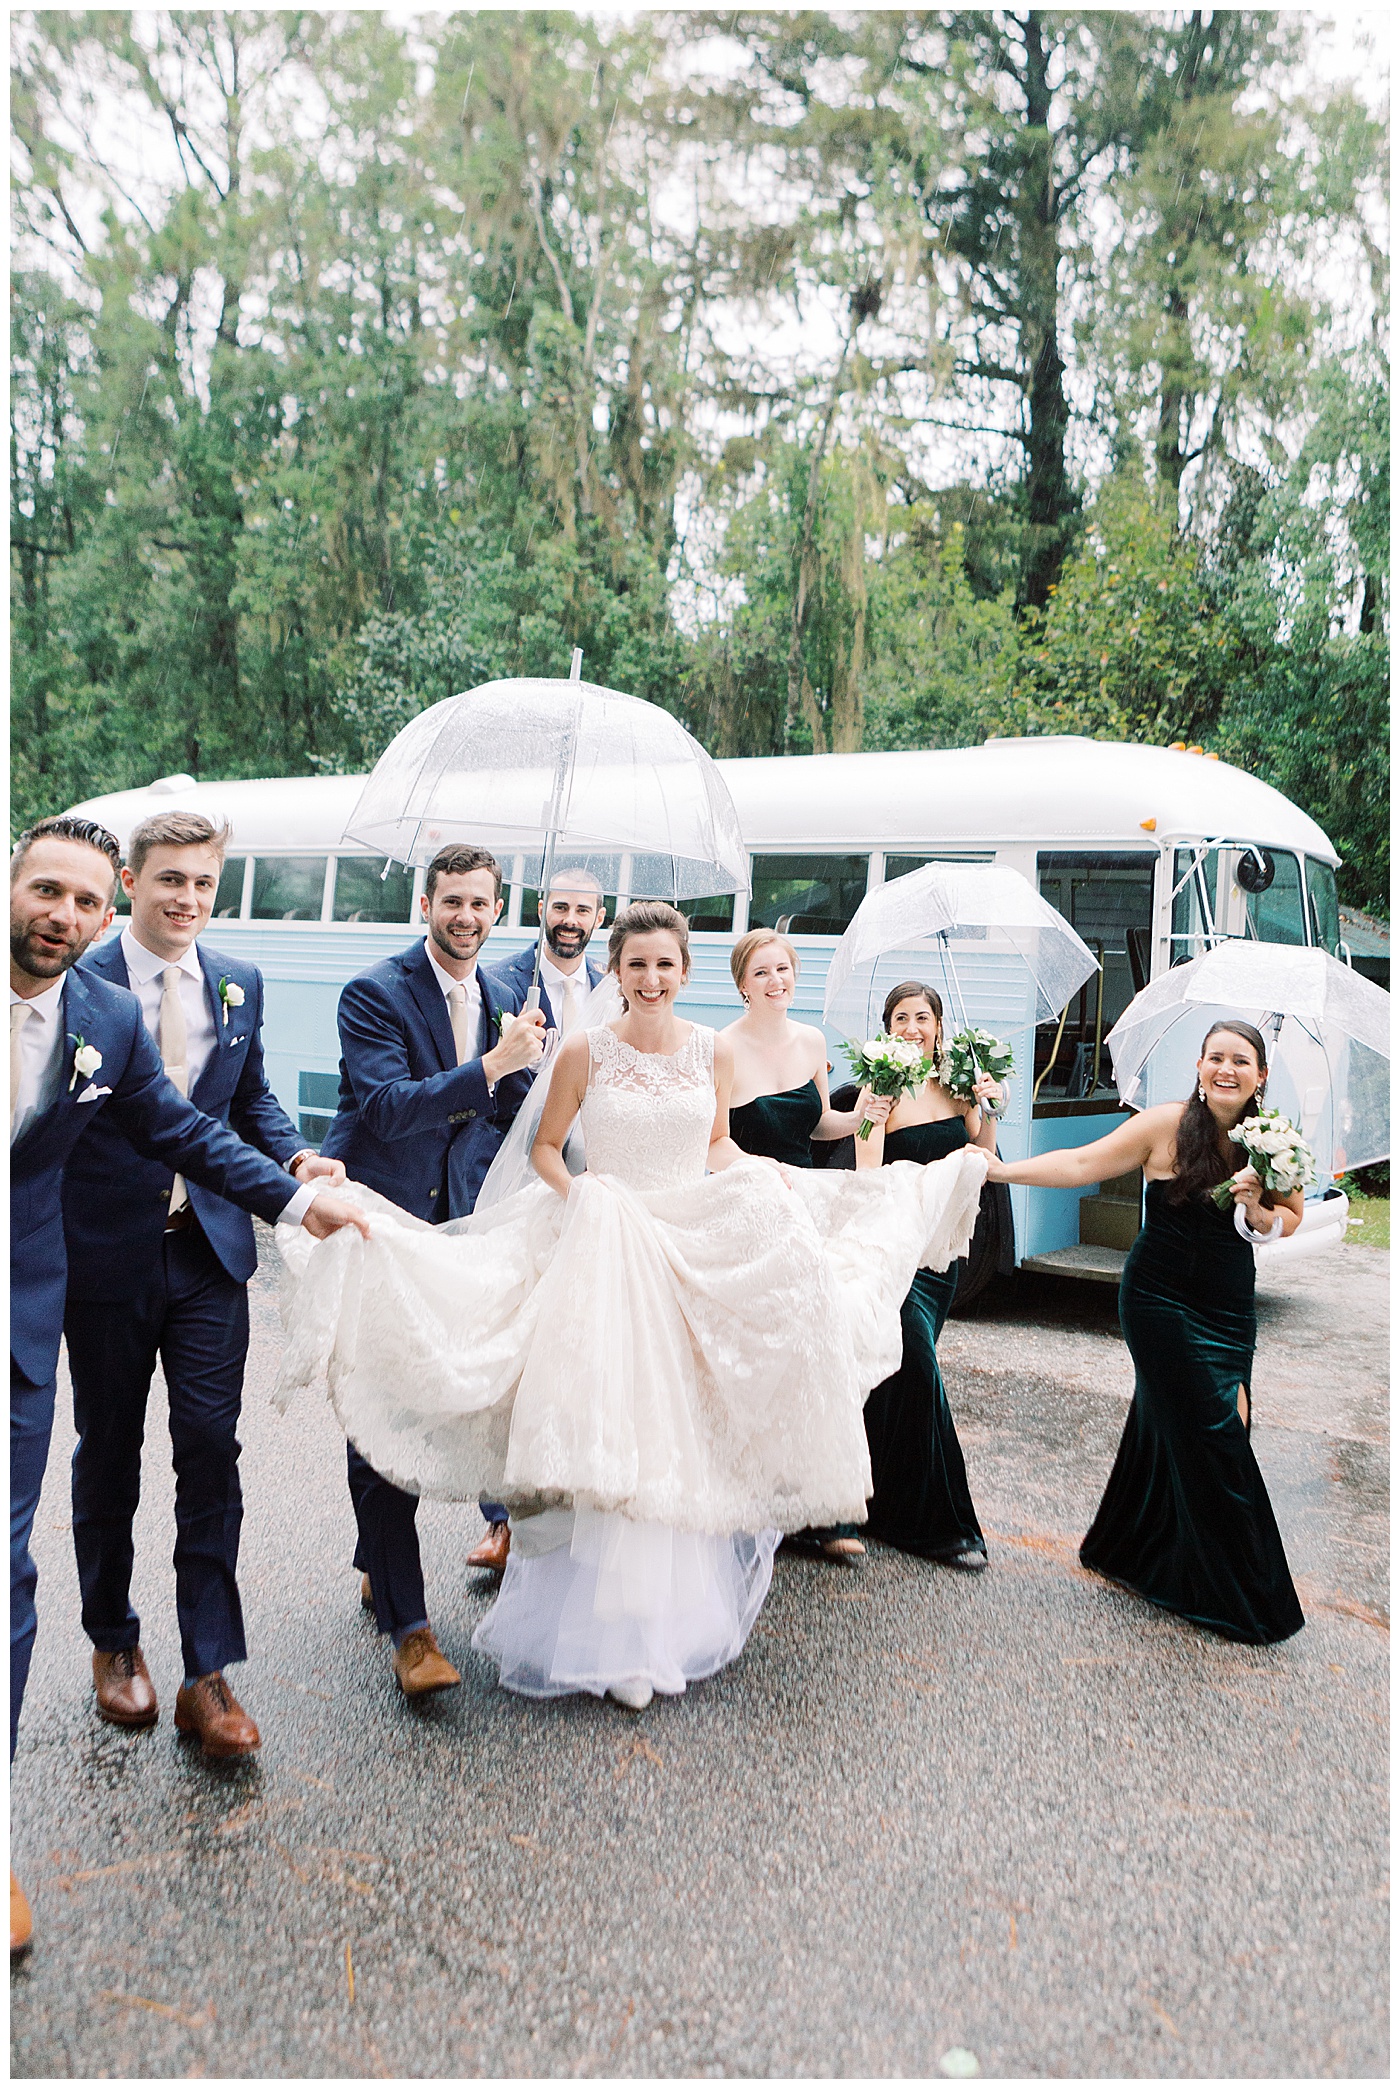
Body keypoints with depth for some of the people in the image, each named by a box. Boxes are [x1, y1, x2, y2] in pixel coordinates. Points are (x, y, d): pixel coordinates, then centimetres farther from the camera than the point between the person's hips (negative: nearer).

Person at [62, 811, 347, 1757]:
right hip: (105, 1253, -2)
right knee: (109, 1452, 15)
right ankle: (113, 1640, 36)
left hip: (209, 1251, 2)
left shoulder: (240, 984, 4)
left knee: (211, 1450, 0)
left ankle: (209, 1673, 11)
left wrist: (297, 1156, -5)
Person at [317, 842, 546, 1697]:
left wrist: (526, 1065, -9)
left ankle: (378, 1568, 35)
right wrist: (491, 1065, -29)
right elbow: (388, 1106, -21)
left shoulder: (507, 997, 8)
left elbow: (513, 1119, 11)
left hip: (462, 1226, 5)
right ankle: (408, 1622, 8)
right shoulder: (374, 993, -10)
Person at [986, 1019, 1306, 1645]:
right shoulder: (1167, 1125, -13)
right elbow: (1084, 1163, -12)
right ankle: (1242, 1597, 11)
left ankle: (1130, 1551, 35)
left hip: (1229, 1306, 5)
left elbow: (1291, 1217, 8)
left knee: (1168, 1427, 13)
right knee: (1212, 1435, -4)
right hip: (1161, 1298, -5)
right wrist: (1003, 1169, -19)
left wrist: (1256, 1208, -14)